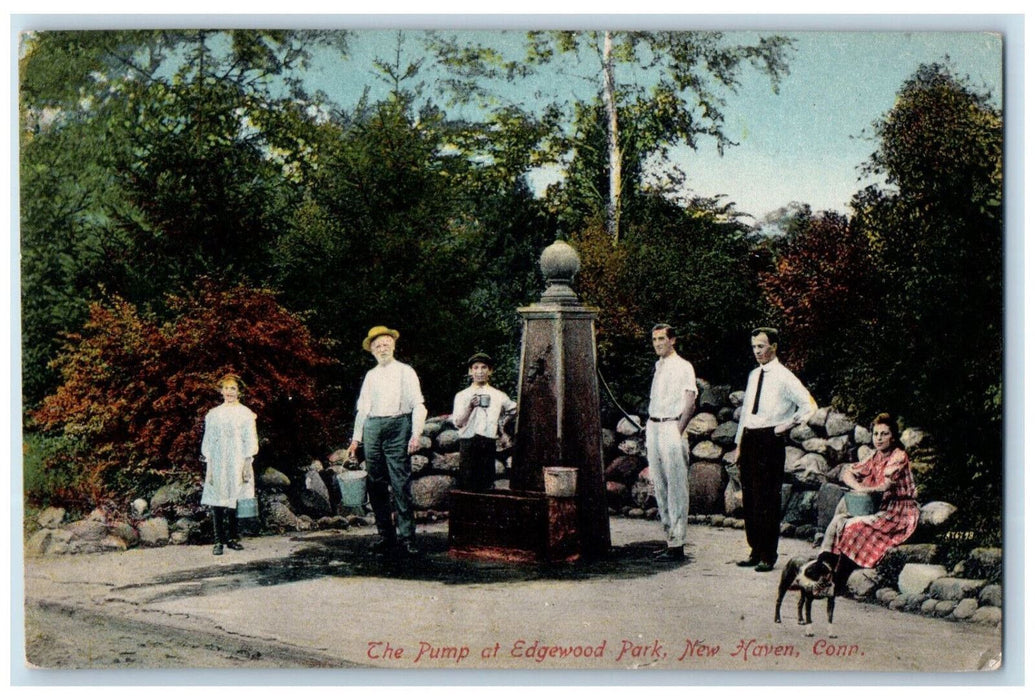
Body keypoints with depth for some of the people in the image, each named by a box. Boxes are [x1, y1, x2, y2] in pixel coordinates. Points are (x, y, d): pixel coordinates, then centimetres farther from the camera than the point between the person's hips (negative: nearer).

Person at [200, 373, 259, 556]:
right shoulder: (213, 414, 11)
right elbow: (208, 441, 10)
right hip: (218, 464, 1)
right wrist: (208, 468, 3)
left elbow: (250, 441, 4)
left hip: (237, 464, -1)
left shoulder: (245, 413, 6)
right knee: (217, 502, -5)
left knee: (235, 502, -2)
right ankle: (219, 541, -2)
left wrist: (247, 464, -4)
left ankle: (233, 537, 9)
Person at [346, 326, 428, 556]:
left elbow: (418, 405, -1)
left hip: (397, 427, -4)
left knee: (401, 484, -8)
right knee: (376, 485, 3)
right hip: (372, 429, 5)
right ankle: (385, 536, 10)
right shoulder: (370, 376, 18)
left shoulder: (405, 371, 6)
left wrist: (416, 434, -13)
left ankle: (407, 535, -3)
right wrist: (356, 439, 13)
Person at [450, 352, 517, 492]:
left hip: (489, 443, 1)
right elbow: (457, 423, -5)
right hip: (468, 443, -1)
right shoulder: (462, 395, 6)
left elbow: (512, 409, 30)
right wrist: (469, 407, -20)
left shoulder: (498, 396, 11)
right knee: (467, 486, -5)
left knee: (486, 486, -3)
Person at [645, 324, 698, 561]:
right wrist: (650, 427, 12)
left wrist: (677, 432, -15)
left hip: (671, 428, -8)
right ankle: (669, 538, 20)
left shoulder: (683, 367, -6)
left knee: (676, 488, -6)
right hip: (653, 427, 8)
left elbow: (690, 404, -11)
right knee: (659, 486, 11)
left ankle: (677, 544, -4)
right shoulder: (658, 366, 16)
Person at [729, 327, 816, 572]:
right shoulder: (753, 375, 14)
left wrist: (788, 424, -11)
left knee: (767, 499, -5)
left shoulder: (784, 377, -8)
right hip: (749, 439, 7)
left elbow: (809, 405, -10)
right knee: (750, 497, 10)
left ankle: (768, 557, 3)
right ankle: (755, 552, 20)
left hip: (769, 440, -7)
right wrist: (739, 444, 17)